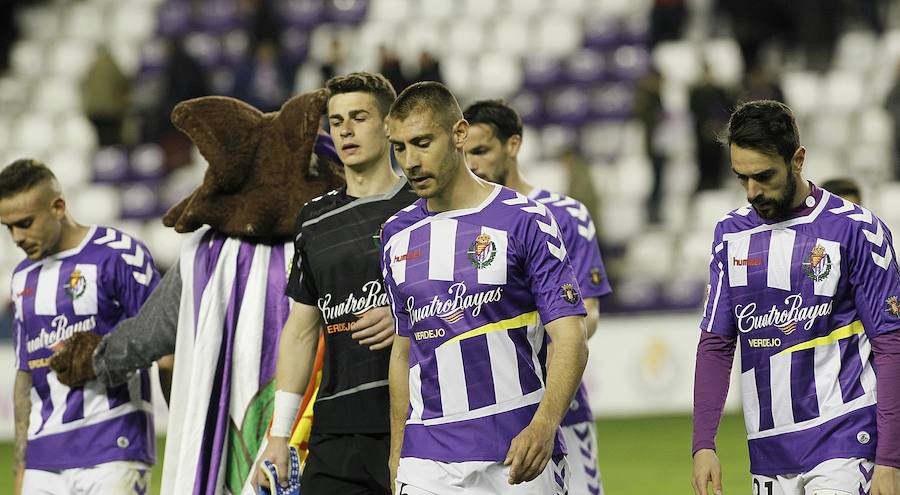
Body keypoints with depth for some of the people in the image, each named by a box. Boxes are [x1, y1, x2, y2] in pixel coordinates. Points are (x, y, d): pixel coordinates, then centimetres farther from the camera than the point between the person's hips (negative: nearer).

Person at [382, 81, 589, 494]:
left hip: (519, 455, -3)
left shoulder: (526, 221, -3)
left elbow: (570, 340, -9)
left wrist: (543, 426, -25)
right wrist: (396, 459, 15)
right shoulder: (397, 234, 12)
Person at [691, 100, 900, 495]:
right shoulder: (731, 233, 10)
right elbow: (715, 344, 12)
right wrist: (703, 445, 2)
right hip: (769, 452, 5)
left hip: (843, 447, -5)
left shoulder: (855, 229, -5)